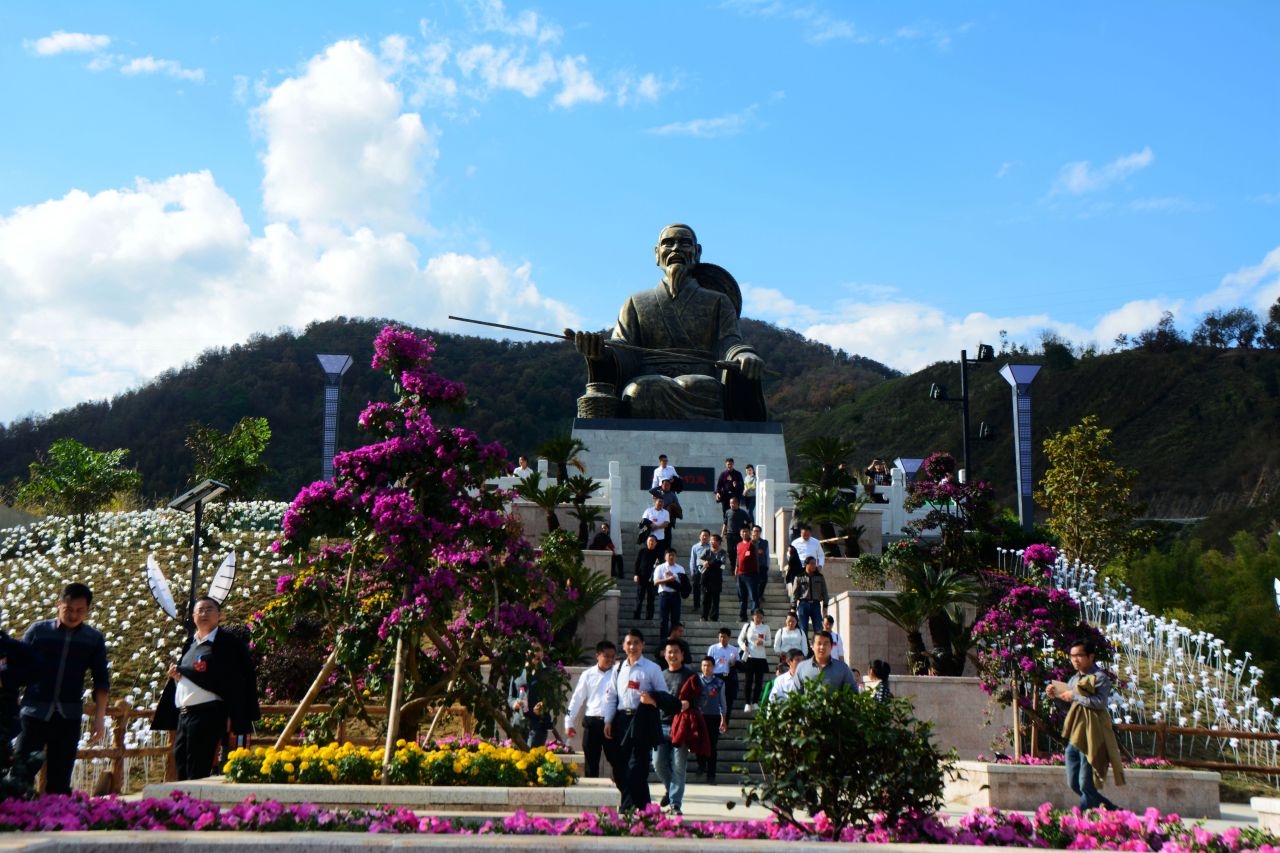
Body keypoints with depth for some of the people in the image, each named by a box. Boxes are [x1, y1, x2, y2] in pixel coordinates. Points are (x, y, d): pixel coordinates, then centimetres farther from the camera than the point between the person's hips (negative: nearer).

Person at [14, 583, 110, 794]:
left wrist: (99, 718, 1)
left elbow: (101, 680, 7)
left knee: (60, 781, 4)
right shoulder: (37, 630, 1)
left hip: (69, 718, 1)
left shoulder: (94, 639, 5)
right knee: (22, 775, -4)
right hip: (33, 713, -1)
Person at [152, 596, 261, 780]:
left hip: (207, 714, -7)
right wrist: (175, 674, 5)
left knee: (197, 773, -8)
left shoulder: (228, 642, -2)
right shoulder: (191, 643, 20)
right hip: (183, 715, 7)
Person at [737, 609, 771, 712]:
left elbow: (769, 641, 9)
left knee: (759, 680, 3)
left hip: (761, 657, 1)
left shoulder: (765, 627, 5)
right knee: (749, 680, -1)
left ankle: (755, 702, 15)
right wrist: (743, 646, -12)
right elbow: (740, 639, 8)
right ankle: (748, 703, 5)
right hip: (749, 656, -1)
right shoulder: (747, 626, 3)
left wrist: (762, 642, -12)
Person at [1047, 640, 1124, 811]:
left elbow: (1101, 702, -21)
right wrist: (1056, 696, 6)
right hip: (1073, 737, 9)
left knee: (1086, 785, -7)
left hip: (1090, 737, -8)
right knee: (1074, 784, 11)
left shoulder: (1100, 677, -5)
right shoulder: (1074, 679, 18)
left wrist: (1075, 696, -14)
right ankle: (1112, 810, 24)